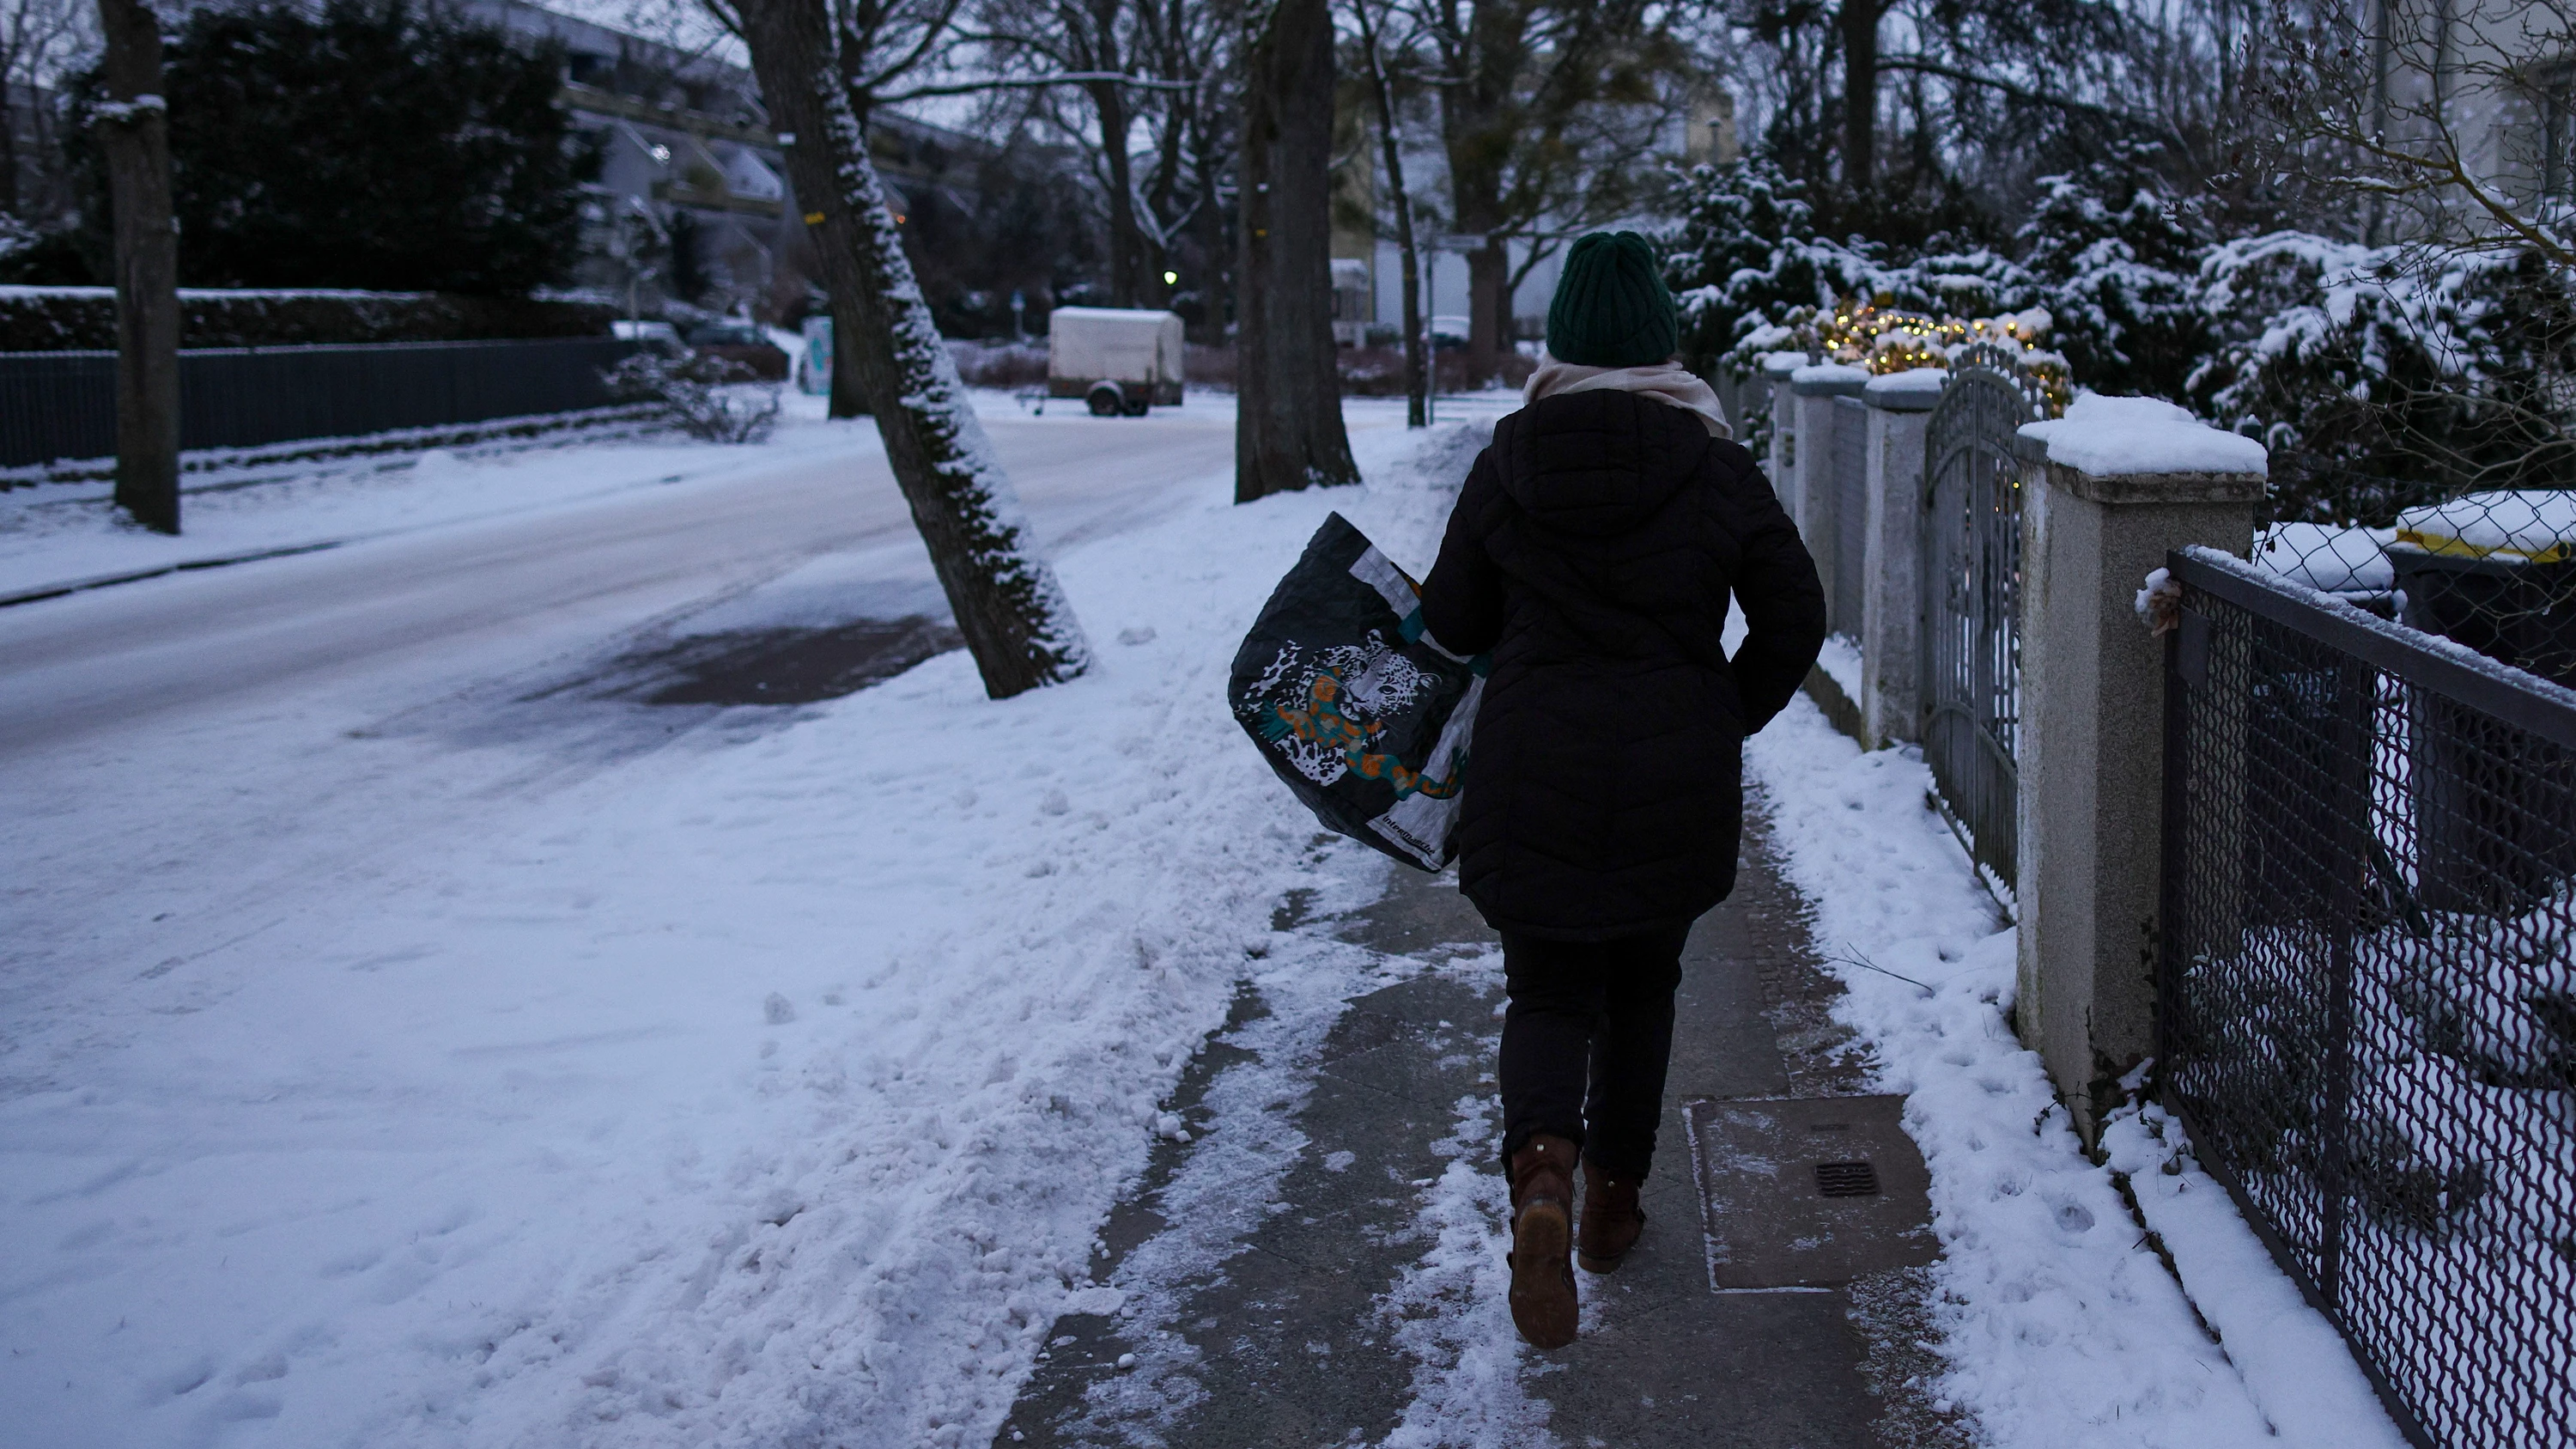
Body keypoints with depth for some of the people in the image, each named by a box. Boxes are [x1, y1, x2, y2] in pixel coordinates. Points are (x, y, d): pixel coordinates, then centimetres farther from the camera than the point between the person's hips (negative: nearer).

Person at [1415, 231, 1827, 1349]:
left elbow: (1453, 623, 4)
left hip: (1533, 775, -1)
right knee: (1642, 985, 20)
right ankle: (1615, 1199, 29)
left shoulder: (1506, 464, -3)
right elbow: (1795, 618, -1)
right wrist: (1722, 722, 10)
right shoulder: (1716, 468, -3)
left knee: (1551, 993, 8)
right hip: (1677, 785, 1)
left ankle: (1541, 1171, -20)